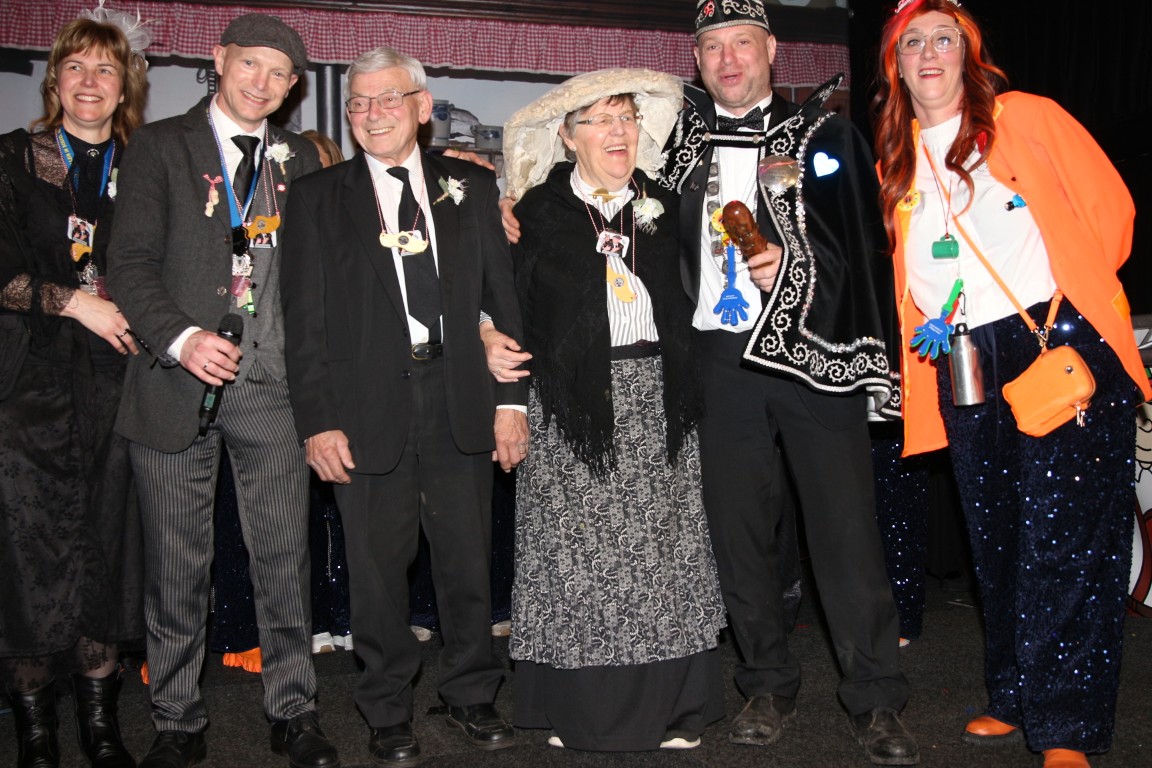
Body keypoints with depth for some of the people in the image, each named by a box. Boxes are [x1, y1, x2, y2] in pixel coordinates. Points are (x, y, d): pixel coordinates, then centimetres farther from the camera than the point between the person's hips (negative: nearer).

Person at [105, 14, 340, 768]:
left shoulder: (299, 159, 13)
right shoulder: (160, 146, 3)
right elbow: (132, 260, -5)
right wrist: (180, 338, -20)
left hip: (272, 383, 2)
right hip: (179, 380, -2)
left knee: (285, 555, 6)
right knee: (177, 564, 7)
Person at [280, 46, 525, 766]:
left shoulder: (471, 186, 10)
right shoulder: (318, 198, 5)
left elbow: (503, 296, 8)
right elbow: (305, 319, 1)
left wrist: (511, 399, 1)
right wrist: (318, 420, -6)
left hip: (461, 402, 1)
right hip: (368, 409, -1)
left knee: (469, 560, 10)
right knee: (378, 569, 7)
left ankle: (473, 694, 30)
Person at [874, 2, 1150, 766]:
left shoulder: (1027, 118, 1)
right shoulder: (895, 158, 14)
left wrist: (1068, 296, 1)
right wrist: (928, 330, 4)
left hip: (1063, 349, -4)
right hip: (965, 367, 5)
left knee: (1061, 537, -7)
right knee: (997, 540, 11)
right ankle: (1016, 700, 24)